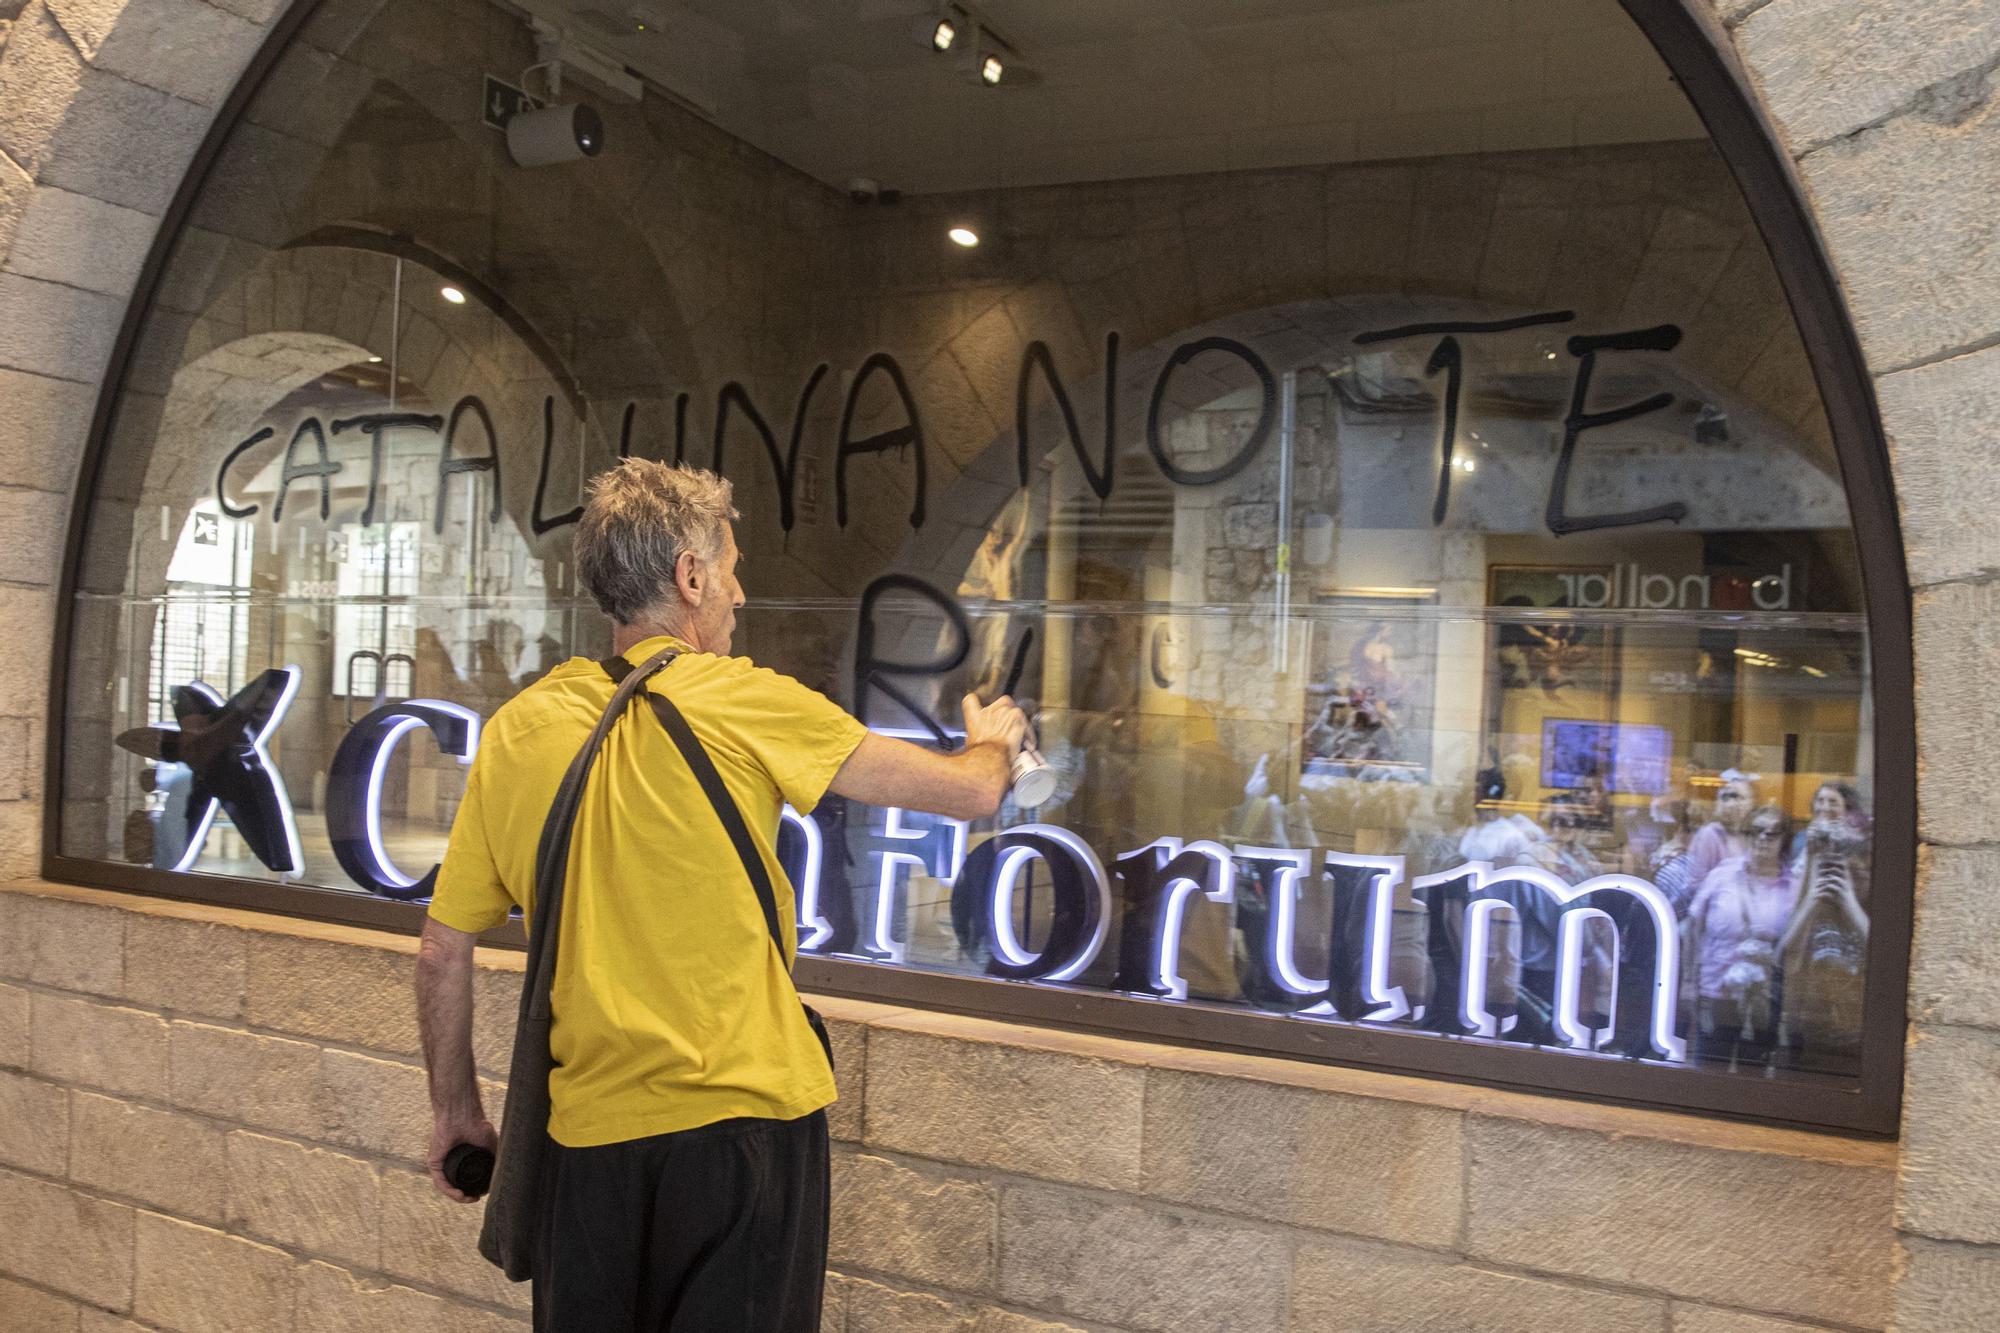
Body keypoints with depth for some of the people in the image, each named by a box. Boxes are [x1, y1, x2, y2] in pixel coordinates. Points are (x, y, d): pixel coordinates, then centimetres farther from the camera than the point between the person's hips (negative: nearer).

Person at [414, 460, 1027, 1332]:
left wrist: (454, 1108, 21)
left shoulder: (517, 730, 2)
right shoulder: (742, 703, -10)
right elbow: (970, 795, -4)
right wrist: (993, 742, 19)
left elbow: (443, 950, 7)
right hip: (741, 1121, -4)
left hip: (589, 1136, 4)